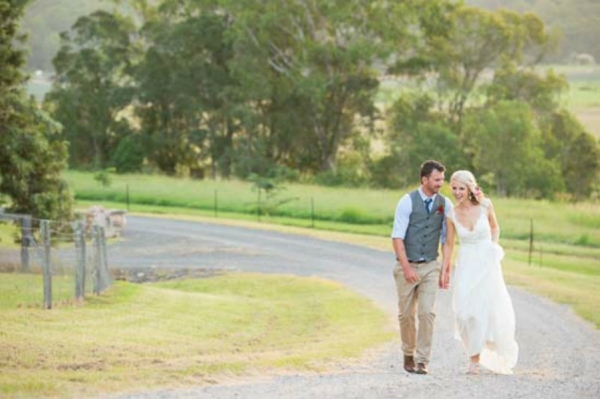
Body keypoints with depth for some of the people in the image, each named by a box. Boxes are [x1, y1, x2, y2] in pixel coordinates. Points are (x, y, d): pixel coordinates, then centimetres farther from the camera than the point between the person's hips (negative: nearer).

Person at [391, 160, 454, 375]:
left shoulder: (445, 204, -1)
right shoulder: (407, 202, -10)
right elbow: (397, 238, -12)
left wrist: (446, 269, -1)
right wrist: (407, 268, -19)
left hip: (431, 266, 1)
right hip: (407, 265, -1)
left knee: (427, 312, -10)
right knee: (406, 314, 8)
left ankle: (422, 361, -4)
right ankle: (408, 355, 29)